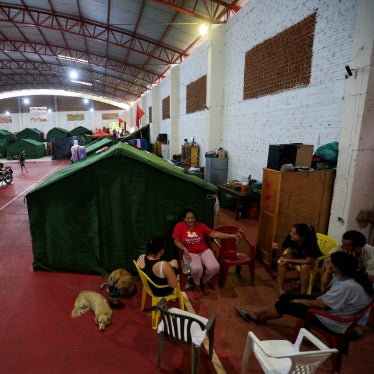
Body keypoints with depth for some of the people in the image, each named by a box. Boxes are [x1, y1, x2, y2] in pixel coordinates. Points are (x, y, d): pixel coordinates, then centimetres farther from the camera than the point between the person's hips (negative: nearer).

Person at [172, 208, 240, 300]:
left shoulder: (200, 225, 0)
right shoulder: (179, 226, -6)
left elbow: (214, 234, -3)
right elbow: (176, 241, -5)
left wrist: (231, 235, -11)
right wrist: (185, 250, -23)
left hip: (204, 250, 3)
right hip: (190, 252, -3)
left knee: (214, 267, -22)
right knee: (197, 268, -33)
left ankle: (204, 282, 12)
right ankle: (197, 285, 3)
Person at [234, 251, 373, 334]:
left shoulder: (347, 286, -34)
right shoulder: (351, 275, -5)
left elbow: (320, 305, -27)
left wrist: (300, 301, -11)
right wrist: (329, 271, -11)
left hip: (333, 321, -9)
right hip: (327, 305, 9)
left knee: (283, 305, -4)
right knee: (286, 297, 6)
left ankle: (259, 318, 25)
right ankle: (254, 313, 19)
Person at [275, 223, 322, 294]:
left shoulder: (310, 242, -36)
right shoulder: (290, 237, -26)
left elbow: (309, 260, -33)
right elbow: (282, 249, -13)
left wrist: (289, 260, -35)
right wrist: (277, 248, -38)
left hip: (313, 259, -3)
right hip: (296, 255, 4)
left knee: (304, 267, -35)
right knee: (282, 260, -23)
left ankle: (303, 293, -14)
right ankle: (281, 289, -13)